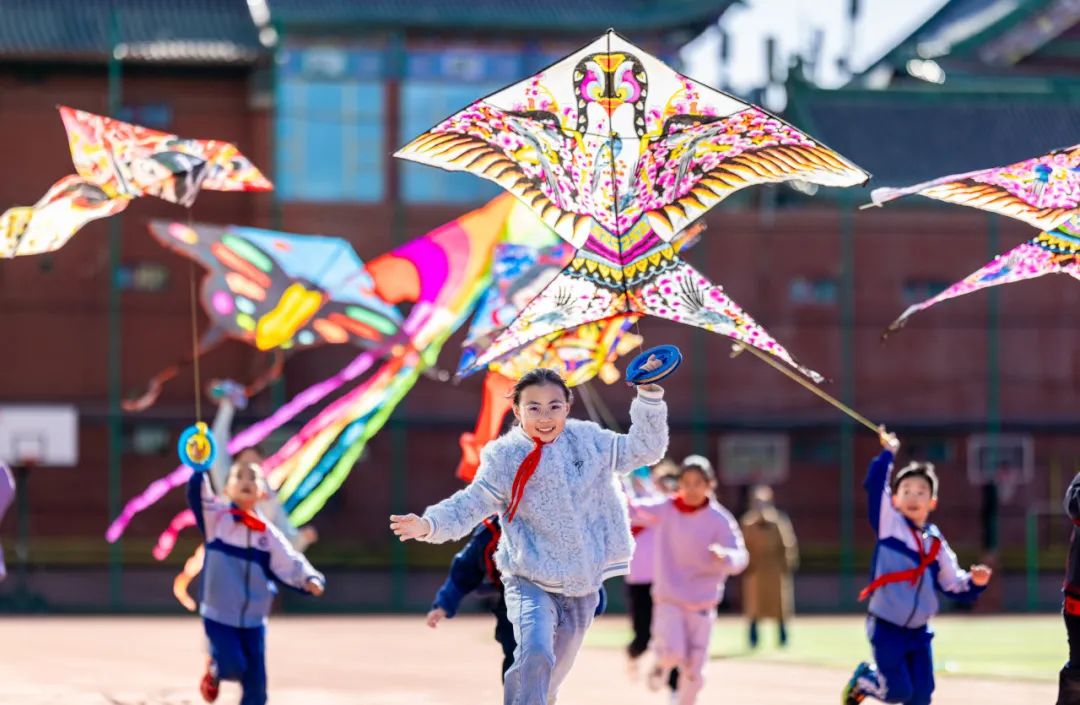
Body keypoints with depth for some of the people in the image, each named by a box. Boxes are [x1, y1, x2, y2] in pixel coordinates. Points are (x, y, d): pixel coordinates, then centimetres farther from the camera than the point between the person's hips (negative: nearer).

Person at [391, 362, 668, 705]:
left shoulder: (589, 441, 1)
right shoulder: (504, 458, -9)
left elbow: (644, 449, 8)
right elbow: (469, 506, -11)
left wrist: (649, 395, -2)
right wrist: (429, 525, -29)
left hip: (582, 586, 4)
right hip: (530, 582, -4)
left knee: (554, 673, 16)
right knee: (535, 654, -29)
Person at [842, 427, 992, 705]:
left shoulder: (936, 543, 7)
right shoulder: (889, 525, -5)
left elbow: (954, 586, 9)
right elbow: (875, 486, -15)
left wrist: (974, 583, -8)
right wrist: (888, 453, -13)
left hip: (919, 631, 4)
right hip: (886, 627, -4)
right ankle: (863, 680, 24)